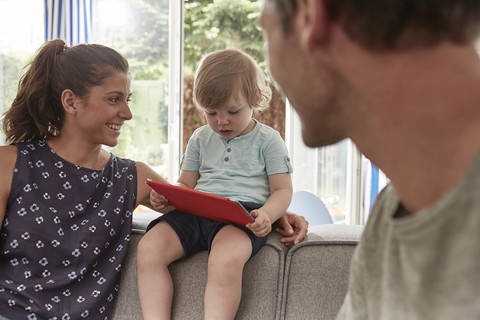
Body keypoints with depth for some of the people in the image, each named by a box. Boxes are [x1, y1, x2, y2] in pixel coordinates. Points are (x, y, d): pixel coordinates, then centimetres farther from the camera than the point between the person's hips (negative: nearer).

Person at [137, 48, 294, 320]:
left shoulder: (268, 140, 8)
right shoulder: (201, 138, 21)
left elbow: (283, 190, 5)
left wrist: (266, 215, -17)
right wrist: (166, 195, 0)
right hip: (196, 213, 5)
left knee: (226, 259, -38)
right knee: (149, 248, -21)